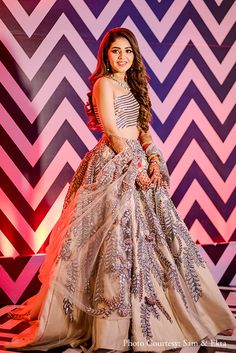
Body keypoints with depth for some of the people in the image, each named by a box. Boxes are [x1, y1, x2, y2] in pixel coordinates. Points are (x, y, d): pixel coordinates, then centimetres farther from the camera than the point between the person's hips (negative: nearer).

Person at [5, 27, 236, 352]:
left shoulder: (132, 84, 17)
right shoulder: (104, 83, -7)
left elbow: (143, 127, 13)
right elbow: (112, 132, -14)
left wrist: (154, 159, -2)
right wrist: (135, 166, -13)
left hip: (138, 160, 8)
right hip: (114, 164, -8)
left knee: (152, 231, 11)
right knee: (117, 234, -7)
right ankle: (114, 323, 4)